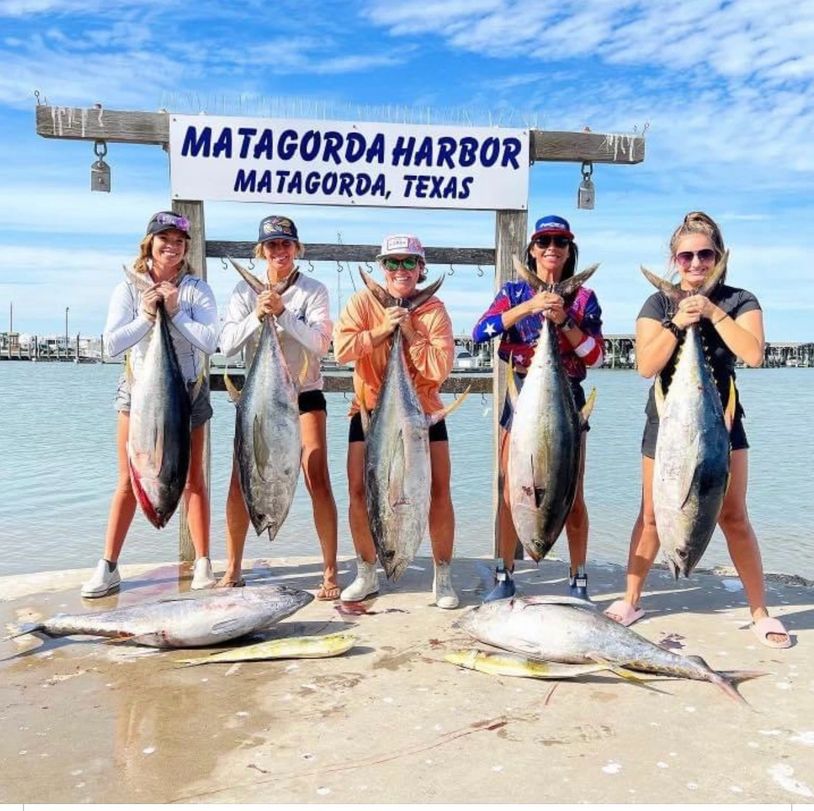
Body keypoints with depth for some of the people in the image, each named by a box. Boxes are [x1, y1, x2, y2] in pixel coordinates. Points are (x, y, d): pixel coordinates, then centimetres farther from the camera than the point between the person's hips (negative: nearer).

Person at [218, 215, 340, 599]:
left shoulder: (313, 290, -4)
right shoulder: (245, 290, 2)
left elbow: (320, 343, -17)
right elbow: (227, 344, -7)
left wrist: (282, 312, -26)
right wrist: (257, 315, -21)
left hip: (304, 394, -2)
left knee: (318, 481, -10)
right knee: (240, 481, 0)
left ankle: (330, 573, 0)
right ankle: (232, 569, 15)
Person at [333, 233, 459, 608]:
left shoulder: (434, 310, -5)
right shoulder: (363, 301, -4)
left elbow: (439, 369, -15)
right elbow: (342, 349, -17)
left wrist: (410, 333, -19)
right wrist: (382, 329, -19)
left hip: (422, 411, 0)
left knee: (439, 492, -3)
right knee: (359, 492, -1)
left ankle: (442, 577, 14)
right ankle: (366, 574, 20)